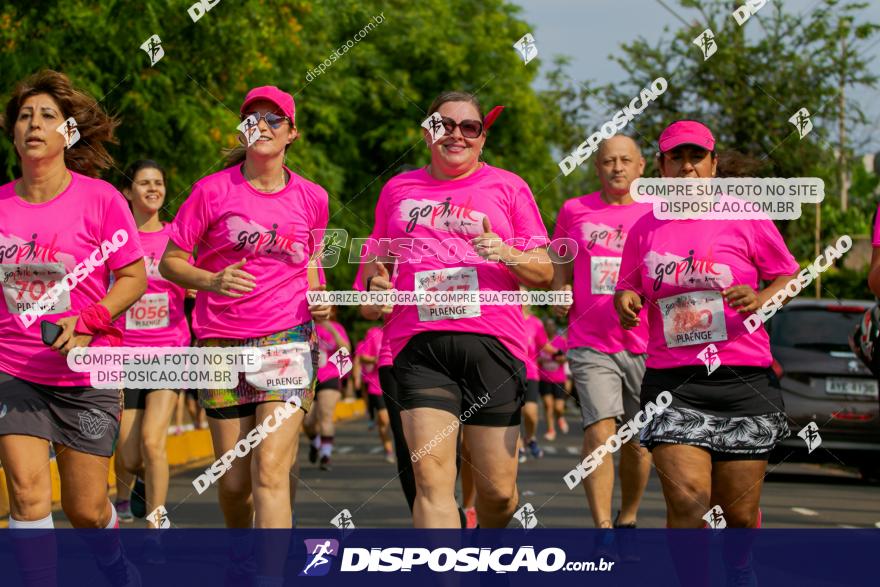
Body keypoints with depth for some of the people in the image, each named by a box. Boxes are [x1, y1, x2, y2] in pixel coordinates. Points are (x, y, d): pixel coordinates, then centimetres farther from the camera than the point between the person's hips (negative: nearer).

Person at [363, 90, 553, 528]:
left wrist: (508, 254, -10)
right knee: (431, 477, -16)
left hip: (492, 342, -1)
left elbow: (544, 272, 11)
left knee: (498, 489, 0)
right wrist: (375, 285, 5)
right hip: (419, 343, 1)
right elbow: (377, 259, 28)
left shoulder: (508, 187, 13)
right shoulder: (398, 190, 18)